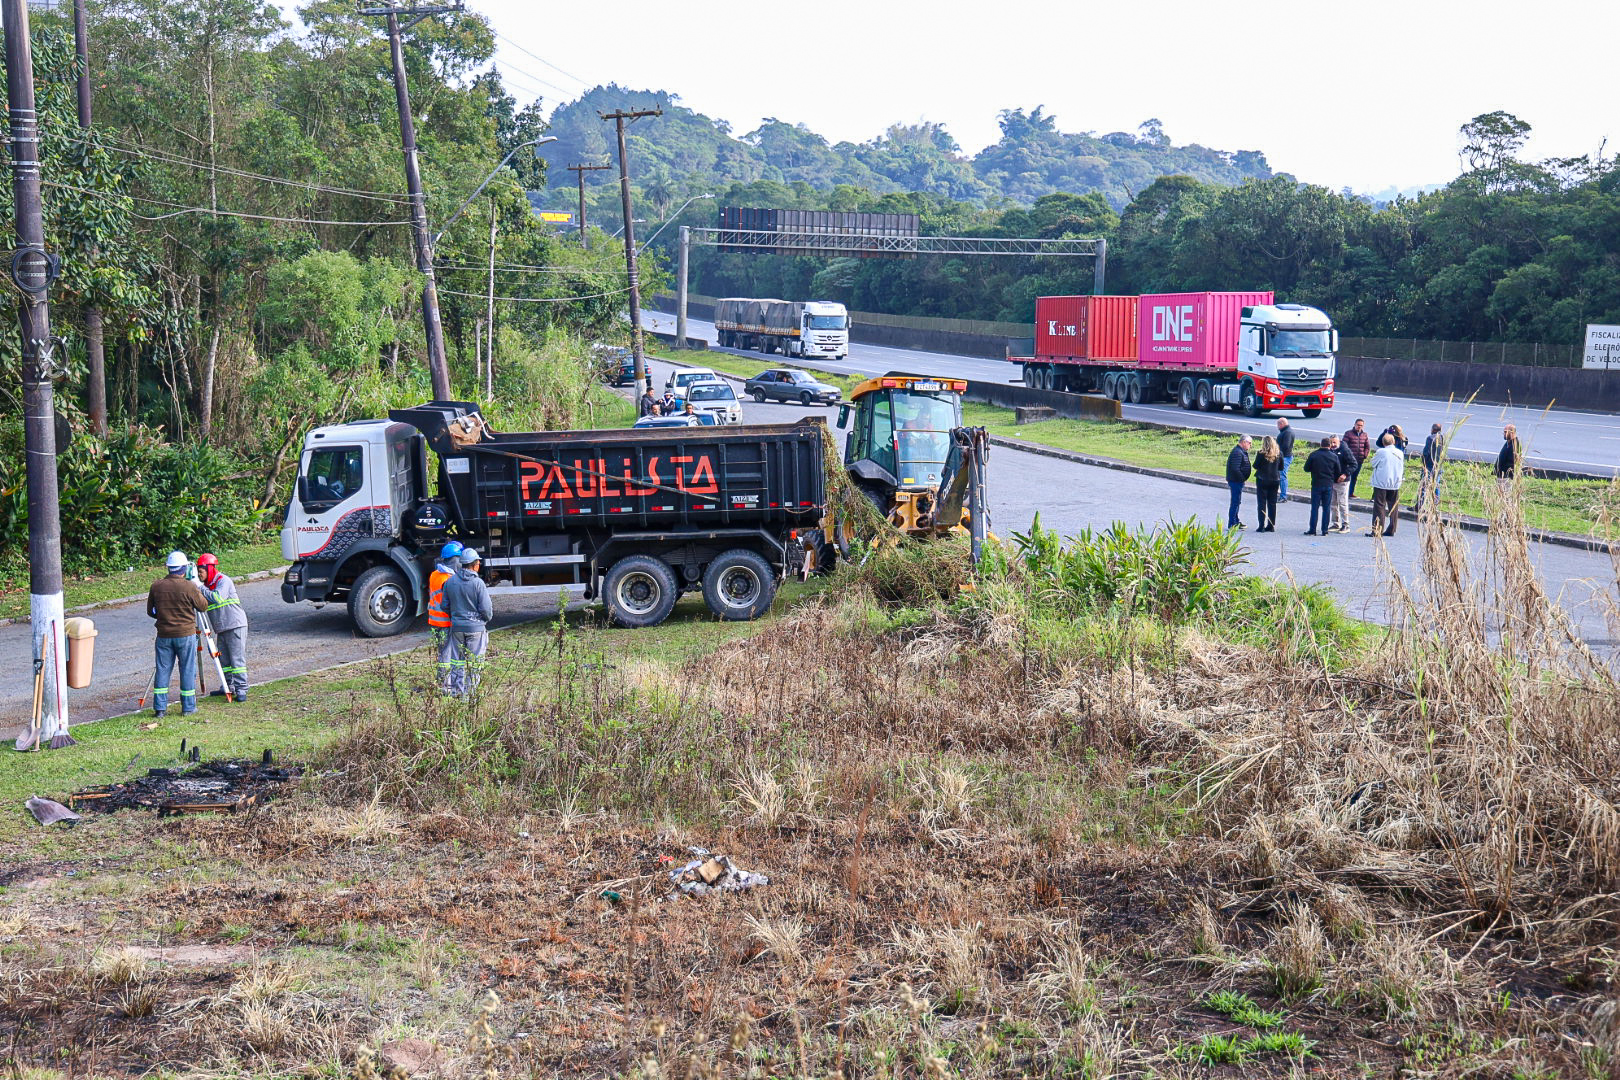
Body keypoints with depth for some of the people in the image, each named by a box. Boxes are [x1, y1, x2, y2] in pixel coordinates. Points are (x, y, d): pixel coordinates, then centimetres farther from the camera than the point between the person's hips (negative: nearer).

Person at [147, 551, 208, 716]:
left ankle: (159, 707, 6)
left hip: (164, 636, 3)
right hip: (186, 634, -3)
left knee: (162, 670, 8)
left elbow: (150, 611, 8)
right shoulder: (189, 587, -13)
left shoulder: (156, 586, -1)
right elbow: (203, 606, 0)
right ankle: (188, 707, 10)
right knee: (188, 670, 6)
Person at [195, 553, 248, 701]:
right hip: (221, 629, 8)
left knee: (237, 659, -10)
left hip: (236, 626, -8)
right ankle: (228, 687, 20)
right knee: (224, 660, 10)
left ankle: (241, 690, -11)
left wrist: (200, 588, -19)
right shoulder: (207, 585, 15)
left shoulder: (224, 581, -10)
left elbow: (218, 597, -26)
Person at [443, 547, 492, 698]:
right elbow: (486, 609, -13)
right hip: (475, 627, -4)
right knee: (475, 661, 5)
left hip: (457, 626, 5)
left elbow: (445, 606, 8)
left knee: (458, 660, 14)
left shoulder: (450, 582, 0)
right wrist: (488, 617, 8)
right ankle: (470, 691, 7)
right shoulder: (478, 583, -15)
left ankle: (457, 690, 16)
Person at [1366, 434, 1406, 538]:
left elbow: (1373, 463, 1)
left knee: (1379, 506, -3)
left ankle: (1377, 530, -8)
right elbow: (1402, 468, 12)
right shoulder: (1400, 453, 4)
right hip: (1396, 483, 5)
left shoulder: (1380, 452, -12)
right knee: (1393, 507, 11)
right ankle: (1391, 530, 15)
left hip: (1381, 483, -5)